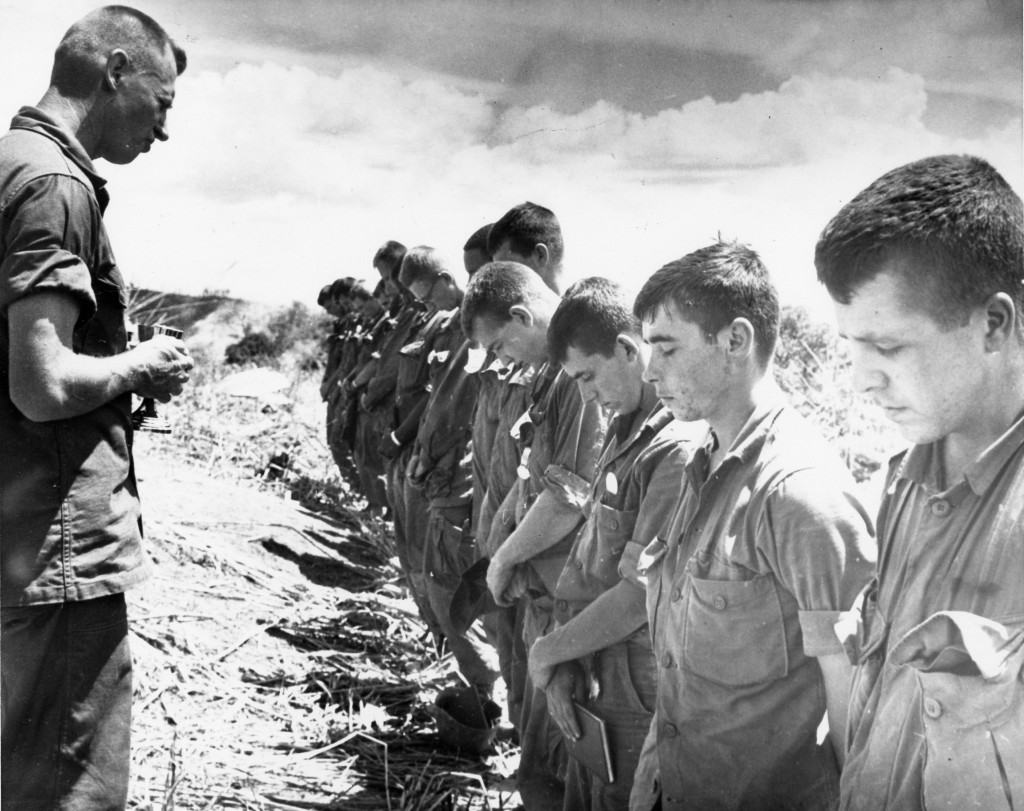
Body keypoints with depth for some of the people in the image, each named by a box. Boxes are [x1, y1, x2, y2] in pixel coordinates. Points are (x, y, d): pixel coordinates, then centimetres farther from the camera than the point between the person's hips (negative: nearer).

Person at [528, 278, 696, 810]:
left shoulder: (680, 450, -22)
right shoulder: (622, 433, 8)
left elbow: (640, 595, -22)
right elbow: (587, 556, 8)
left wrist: (548, 651, -9)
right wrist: (562, 666, -2)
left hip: (634, 701, -8)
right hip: (590, 687, 8)